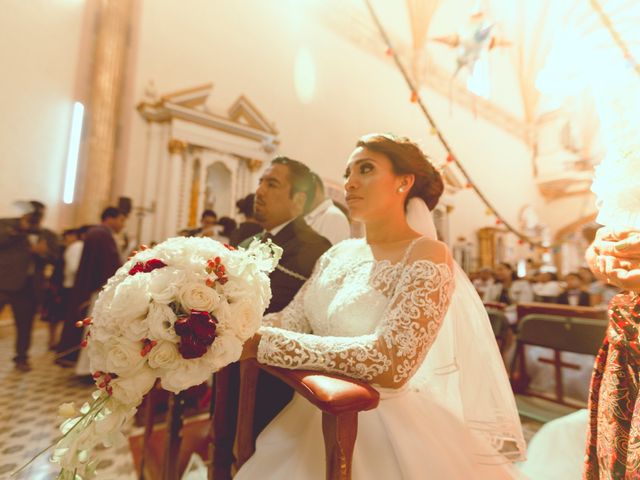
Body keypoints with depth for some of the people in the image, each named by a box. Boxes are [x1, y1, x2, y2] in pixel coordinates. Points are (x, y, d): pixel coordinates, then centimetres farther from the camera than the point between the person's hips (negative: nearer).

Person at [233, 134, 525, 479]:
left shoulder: (427, 256, -16)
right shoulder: (339, 254, 4)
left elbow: (391, 362, -27)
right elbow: (290, 321, -1)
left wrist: (262, 343, -28)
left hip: (391, 422, -5)